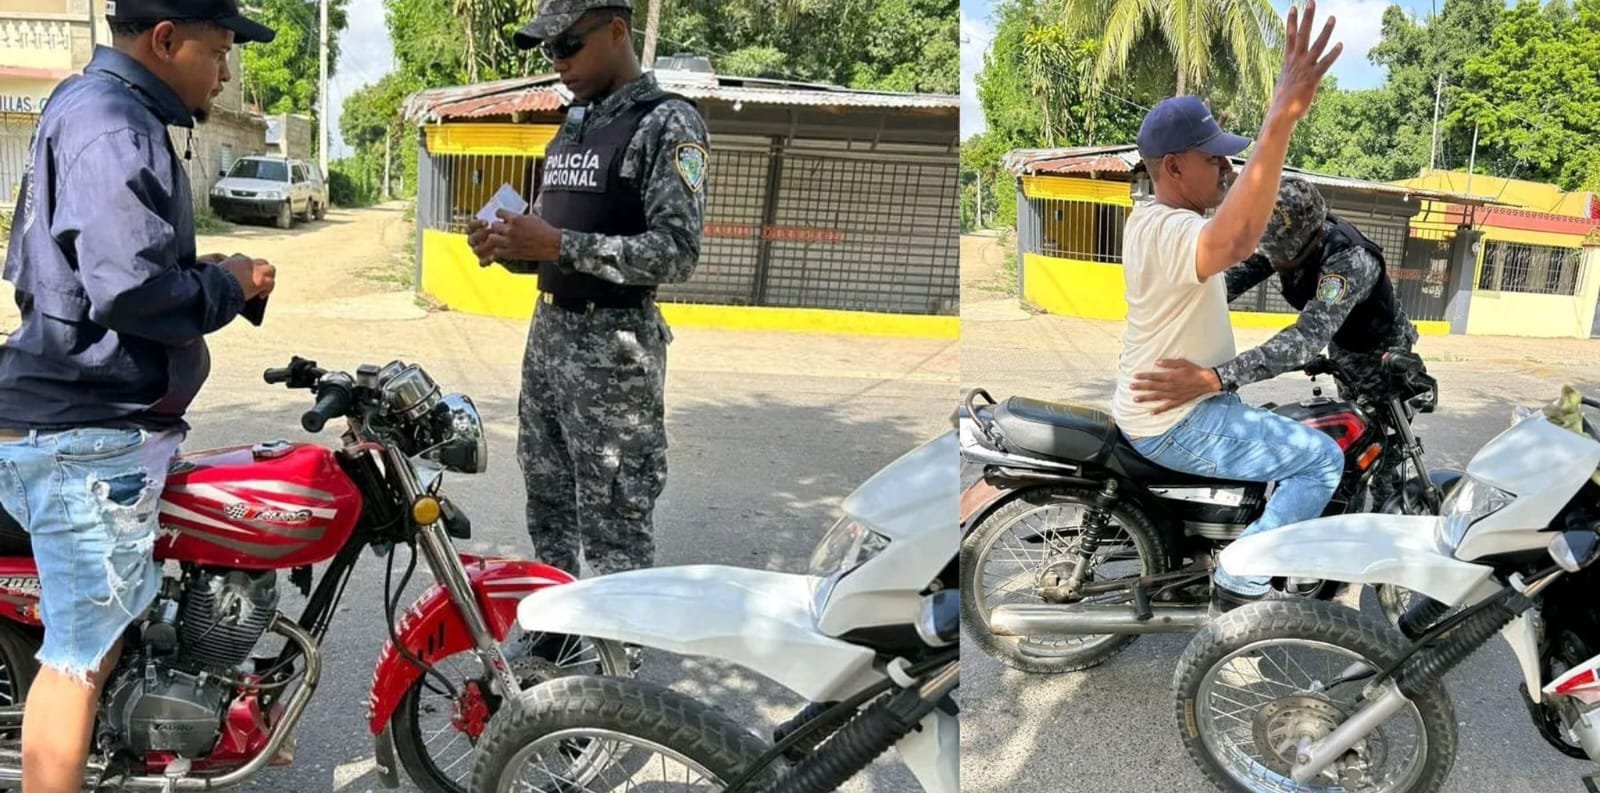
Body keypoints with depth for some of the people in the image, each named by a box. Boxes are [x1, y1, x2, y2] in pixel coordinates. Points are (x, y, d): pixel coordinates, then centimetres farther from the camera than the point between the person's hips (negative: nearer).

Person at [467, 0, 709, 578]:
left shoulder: (668, 123, -9)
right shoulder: (569, 130, 17)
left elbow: (677, 252, -19)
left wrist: (559, 244, -24)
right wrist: (508, 249, 0)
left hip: (613, 345, -8)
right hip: (548, 333, 9)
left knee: (615, 533, -6)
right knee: (547, 507, 15)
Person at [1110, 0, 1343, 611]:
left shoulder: (1144, 217, 2)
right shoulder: (1171, 232, -29)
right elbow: (1235, 242, -53)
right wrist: (1280, 122, -62)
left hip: (1143, 411, 10)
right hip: (1175, 428, -10)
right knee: (1324, 461, -3)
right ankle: (1241, 581, -1)